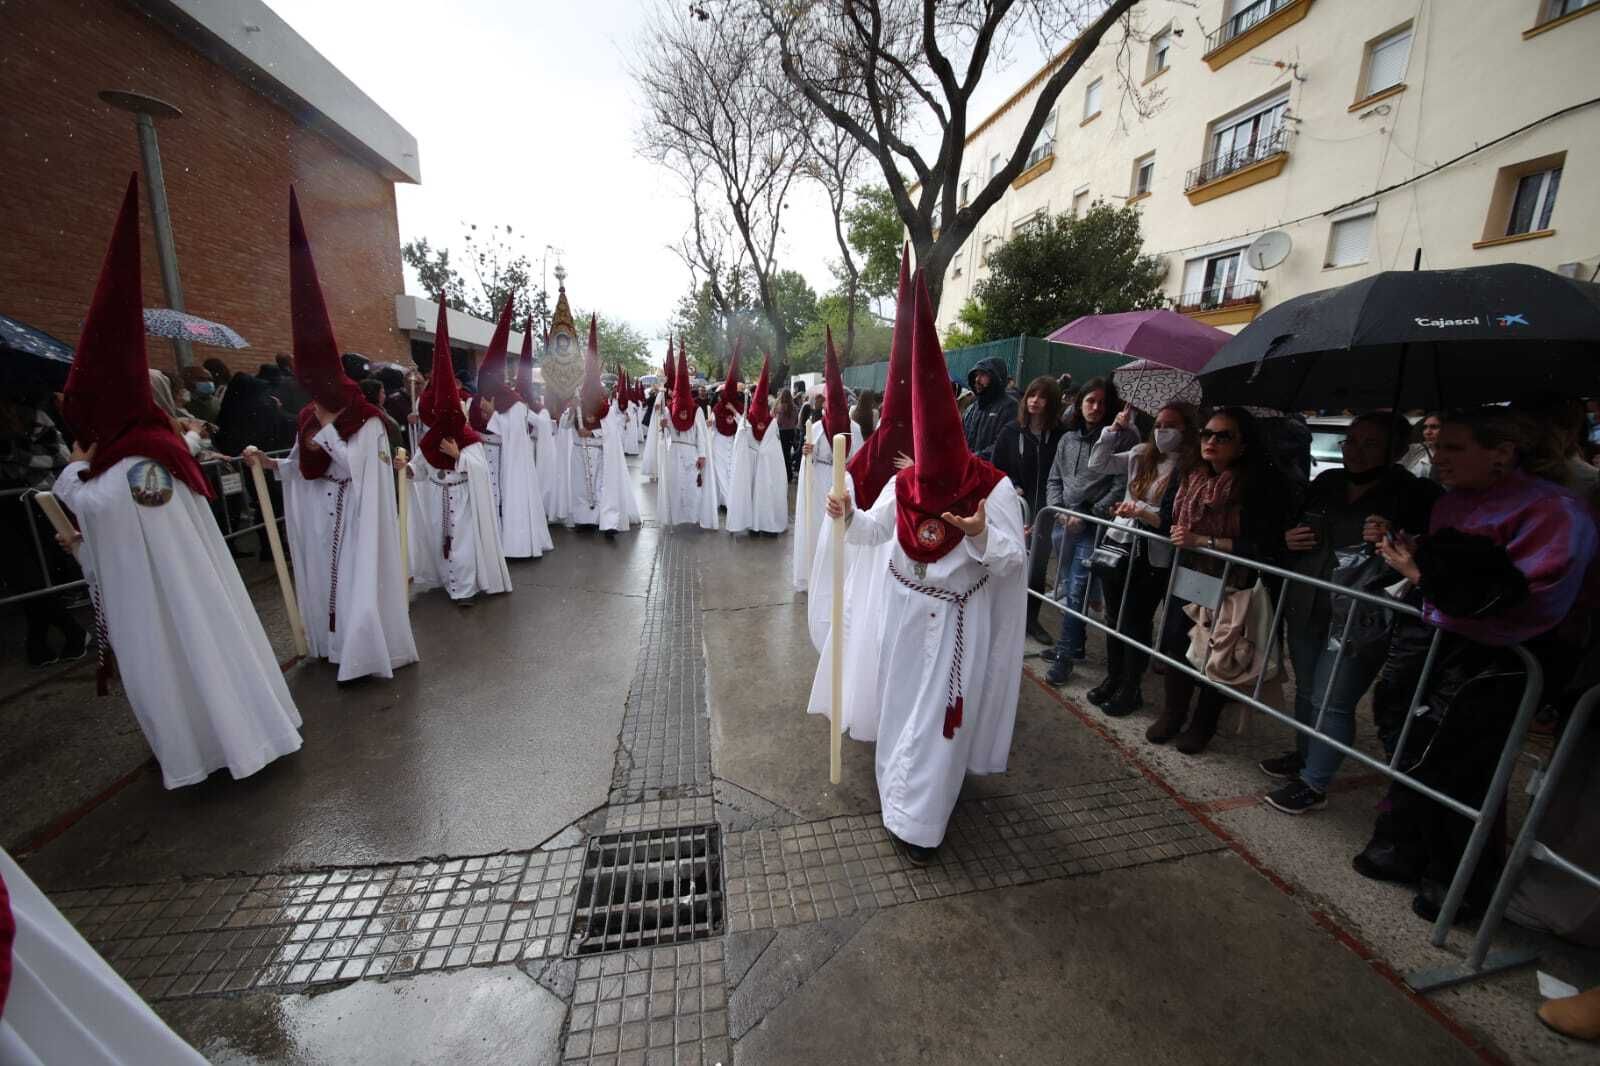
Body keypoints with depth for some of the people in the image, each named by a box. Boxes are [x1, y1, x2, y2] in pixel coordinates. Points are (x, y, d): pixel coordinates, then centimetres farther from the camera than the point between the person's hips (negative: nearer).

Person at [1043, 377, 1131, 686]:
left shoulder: (1123, 438, -2)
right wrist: (1057, 508, -1)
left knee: (1076, 591, -6)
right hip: (1062, 523, 5)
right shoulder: (1068, 439, 14)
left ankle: (1065, 654, 6)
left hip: (1094, 527, -5)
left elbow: (1121, 486, -8)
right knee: (1064, 588, 11)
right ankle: (1074, 643, 28)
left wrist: (1089, 515, -13)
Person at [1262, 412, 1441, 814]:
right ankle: (1304, 755, 39)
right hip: (1306, 610, 6)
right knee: (1306, 691, 19)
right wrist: (1289, 539, 0)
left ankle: (1313, 784, 17)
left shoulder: (1415, 495, -9)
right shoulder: (1326, 483, 8)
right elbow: (1294, 527, 21)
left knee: (1332, 703, 2)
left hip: (1360, 622, -6)